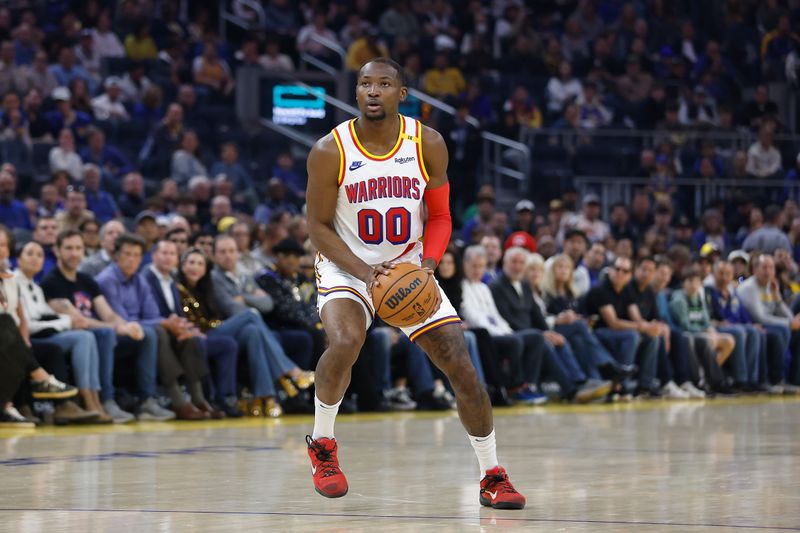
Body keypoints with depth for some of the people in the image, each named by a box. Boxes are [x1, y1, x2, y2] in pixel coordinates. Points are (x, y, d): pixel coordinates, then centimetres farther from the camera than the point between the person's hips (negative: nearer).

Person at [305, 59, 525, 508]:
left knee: (462, 368, -6)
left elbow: (440, 217, 1)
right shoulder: (330, 152, -15)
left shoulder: (428, 145, -8)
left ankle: (493, 476, 9)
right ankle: (322, 445, -6)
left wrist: (429, 264, -19)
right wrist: (364, 272, -23)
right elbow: (319, 227, -9)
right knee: (345, 343, -32)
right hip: (347, 267, -3)